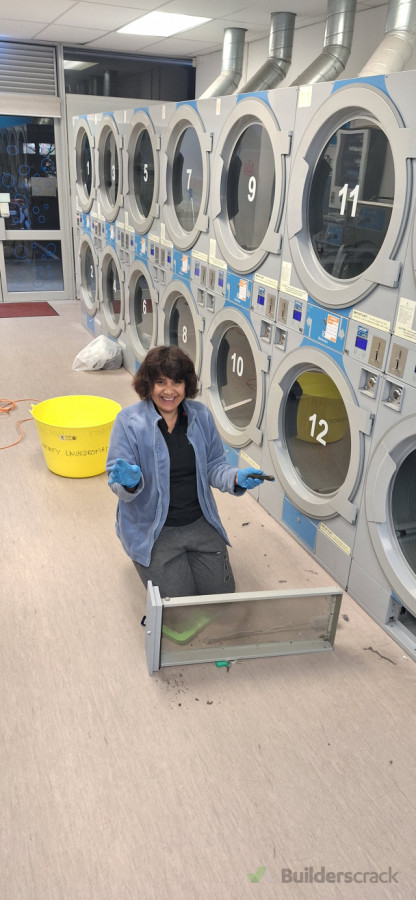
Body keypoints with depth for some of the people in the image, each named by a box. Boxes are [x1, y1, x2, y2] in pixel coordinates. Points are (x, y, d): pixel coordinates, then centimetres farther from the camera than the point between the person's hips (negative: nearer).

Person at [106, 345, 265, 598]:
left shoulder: (201, 415, 0)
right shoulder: (129, 421, -11)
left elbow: (214, 466, 7)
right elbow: (117, 482, -10)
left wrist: (236, 478, -14)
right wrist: (130, 481, -34)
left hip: (200, 523, 4)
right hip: (153, 528, -3)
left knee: (222, 591, 0)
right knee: (179, 598, -9)